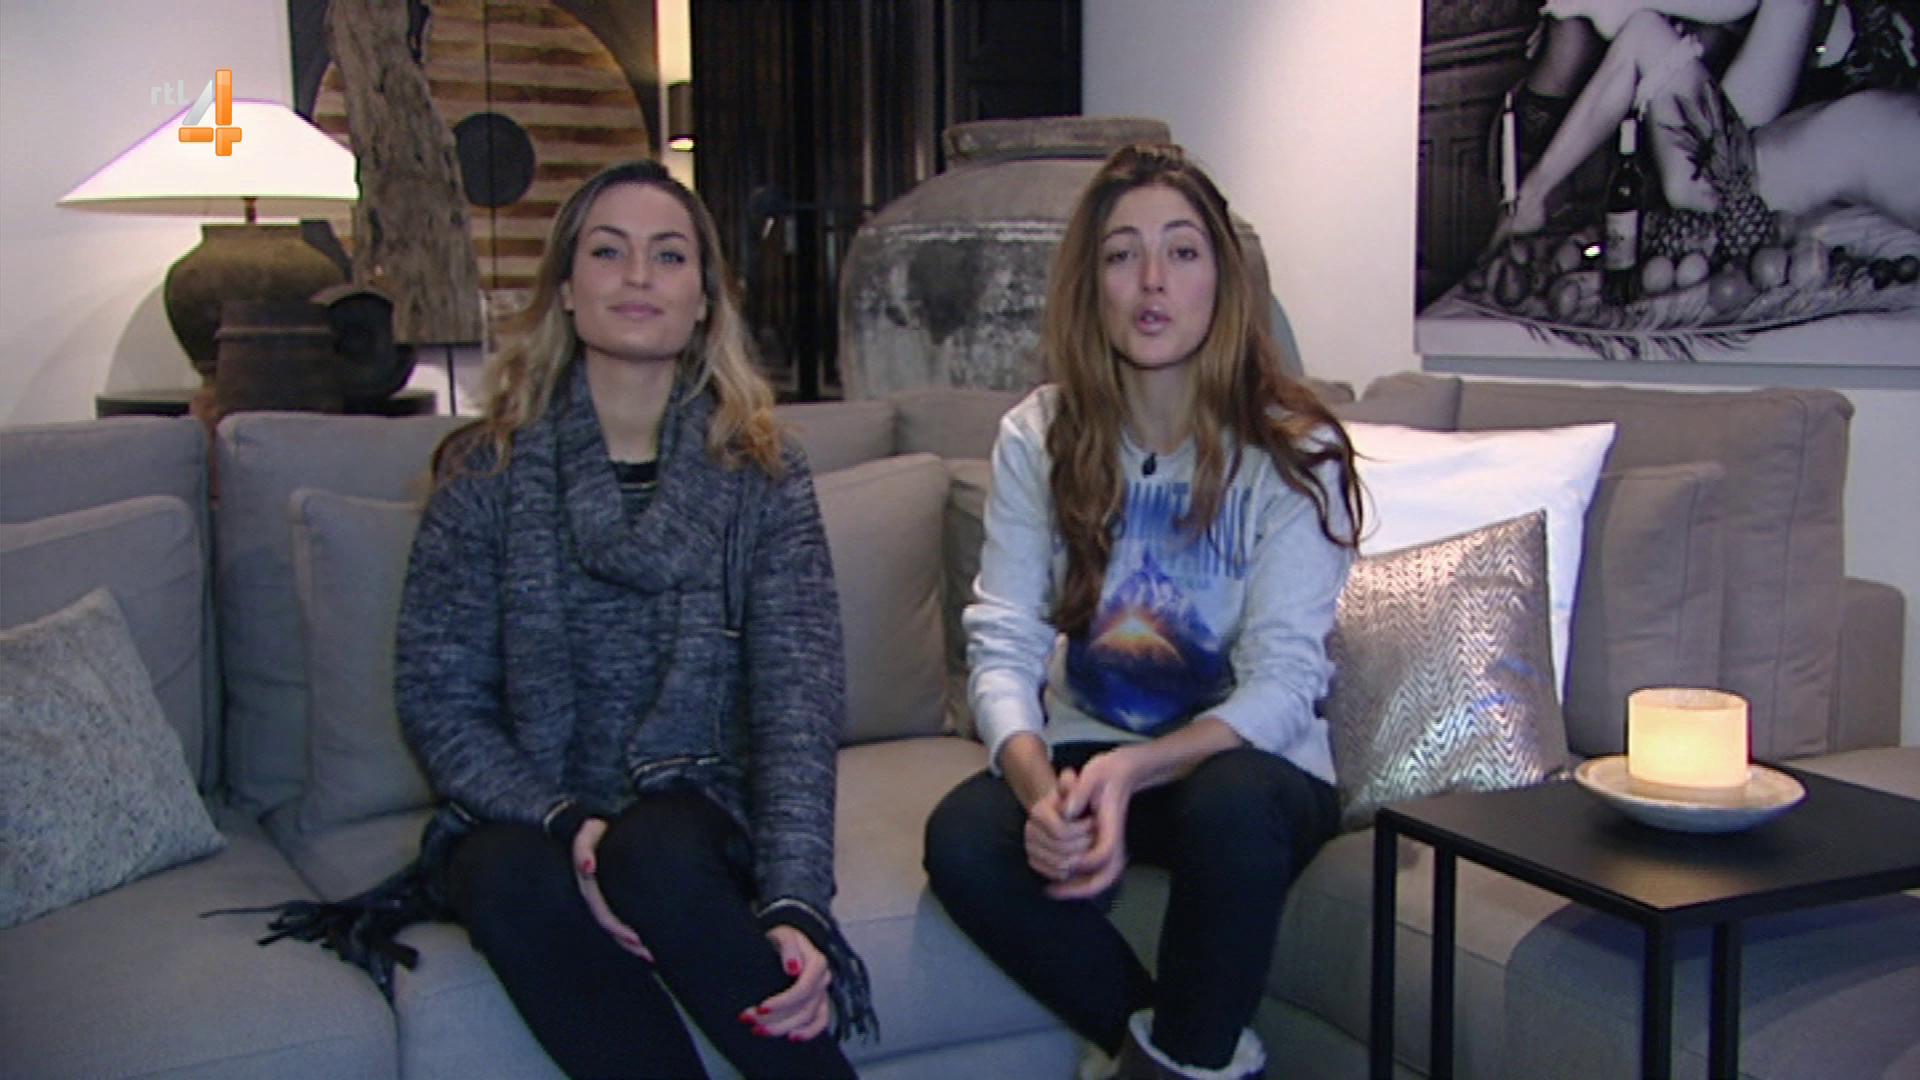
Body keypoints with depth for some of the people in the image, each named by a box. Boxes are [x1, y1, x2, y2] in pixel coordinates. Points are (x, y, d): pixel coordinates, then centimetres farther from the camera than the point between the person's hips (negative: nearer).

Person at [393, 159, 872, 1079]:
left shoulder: (762, 476, 2)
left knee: (655, 853, -34)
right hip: (528, 814, 1)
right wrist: (564, 824, -19)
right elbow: (437, 697, -1)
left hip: (696, 817, -1)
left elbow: (798, 700, -9)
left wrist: (795, 904, -24)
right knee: (512, 880, -32)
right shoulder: (489, 470, 3)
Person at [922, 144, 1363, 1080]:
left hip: (1247, 764, -2)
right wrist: (1041, 787, -30)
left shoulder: (1292, 450, -9)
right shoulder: (1037, 440, -2)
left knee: (1230, 802, -37)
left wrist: (1135, 772, -33)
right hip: (1083, 751, 3)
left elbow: (1283, 685, -15)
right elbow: (1003, 644, -9)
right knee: (961, 835, -27)